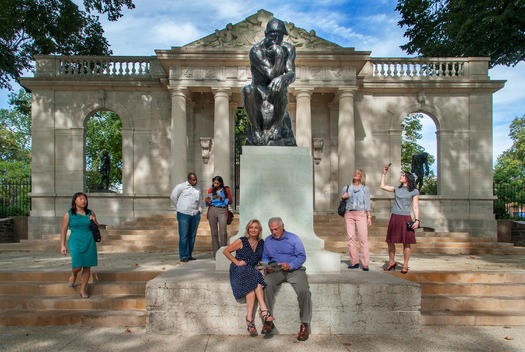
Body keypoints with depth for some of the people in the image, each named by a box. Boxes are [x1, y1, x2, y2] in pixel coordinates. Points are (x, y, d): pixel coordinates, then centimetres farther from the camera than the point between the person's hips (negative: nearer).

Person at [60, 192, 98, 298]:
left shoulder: (90, 213, 8)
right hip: (76, 242, -2)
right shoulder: (68, 215, 1)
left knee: (87, 267, 4)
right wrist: (62, 246, -1)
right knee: (77, 266, -10)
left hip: (89, 243, 2)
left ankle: (83, 289, 21)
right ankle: (73, 275, 28)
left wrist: (94, 221, -2)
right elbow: (63, 231, 3)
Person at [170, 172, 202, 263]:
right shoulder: (181, 186, -2)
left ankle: (189, 255, 17)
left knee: (192, 236, 8)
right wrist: (179, 207, 3)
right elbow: (173, 196, 0)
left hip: (195, 214, 6)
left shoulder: (198, 188, 16)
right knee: (184, 236, -5)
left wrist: (200, 208, 12)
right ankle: (183, 256, 1)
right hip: (184, 214, -5)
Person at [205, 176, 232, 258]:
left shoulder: (226, 189, 8)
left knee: (223, 232, -10)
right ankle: (216, 253, 7)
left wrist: (221, 198, -8)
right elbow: (208, 202, 16)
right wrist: (208, 201, -6)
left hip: (222, 211, -2)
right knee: (214, 232, 1)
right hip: (212, 210, 2)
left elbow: (230, 201, 5)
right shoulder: (211, 190, 13)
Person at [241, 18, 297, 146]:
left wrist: (282, 78, -38)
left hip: (276, 93, 2)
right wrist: (279, 55, -34)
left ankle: (276, 126, -21)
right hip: (259, 90, -2)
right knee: (247, 90, -36)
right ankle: (256, 128, -19)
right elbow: (272, 74, -23)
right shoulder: (256, 50, -15)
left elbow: (292, 74, -16)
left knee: (281, 86, -35)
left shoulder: (288, 49, -4)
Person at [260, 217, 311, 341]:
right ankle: (268, 320, -16)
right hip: (276, 271, 2)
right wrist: (268, 266, -5)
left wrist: (290, 265, -20)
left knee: (304, 290, -29)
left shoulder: (293, 238, 3)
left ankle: (304, 324, -13)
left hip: (294, 270, -2)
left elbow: (302, 256, -3)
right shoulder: (267, 241, 15)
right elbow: (265, 258, 18)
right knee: (266, 285, -29)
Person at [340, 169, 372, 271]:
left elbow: (367, 202, 8)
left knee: (363, 238, -10)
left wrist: (369, 216, -2)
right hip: (349, 214, 2)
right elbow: (342, 200, 23)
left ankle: (365, 263, -9)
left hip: (361, 214, -2)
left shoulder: (365, 188, 13)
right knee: (350, 238, -2)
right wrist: (342, 197, 1)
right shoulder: (346, 188, 17)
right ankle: (354, 262, 4)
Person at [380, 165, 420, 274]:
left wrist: (417, 220, -9)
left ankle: (405, 266, 9)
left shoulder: (414, 191, 3)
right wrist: (384, 173, 18)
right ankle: (392, 262, 20)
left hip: (405, 218, -4)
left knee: (406, 243, -1)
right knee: (390, 241, 6)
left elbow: (415, 207, 1)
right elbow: (382, 186, 19)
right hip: (394, 218, 4)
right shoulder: (397, 189, 14)